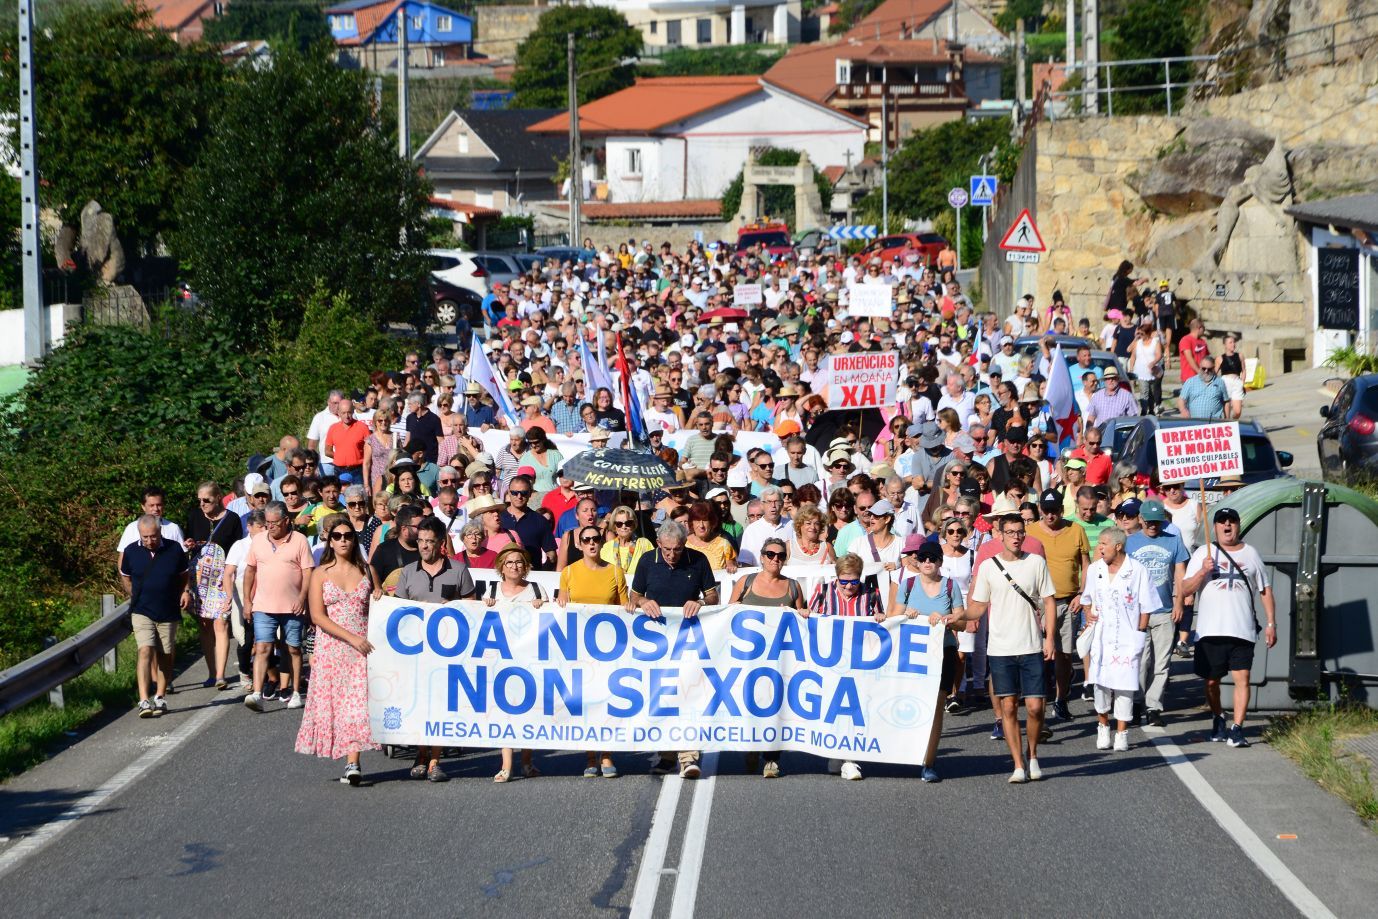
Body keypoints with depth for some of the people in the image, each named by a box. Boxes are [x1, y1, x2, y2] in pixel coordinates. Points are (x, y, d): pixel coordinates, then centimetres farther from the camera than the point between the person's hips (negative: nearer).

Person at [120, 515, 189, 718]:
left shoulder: (175, 549, -3)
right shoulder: (131, 552, -4)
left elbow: (183, 575, 14)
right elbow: (125, 577, 15)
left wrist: (185, 591, 0)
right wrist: (136, 596, 9)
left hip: (169, 612, 2)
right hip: (142, 612, -2)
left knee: (165, 656, 8)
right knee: (145, 652, -17)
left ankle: (160, 698, 23)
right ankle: (144, 701, -23)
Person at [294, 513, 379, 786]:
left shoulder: (364, 571, 9)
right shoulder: (320, 574, 3)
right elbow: (317, 615, -5)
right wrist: (351, 637, -13)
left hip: (361, 647, 0)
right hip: (330, 648, 0)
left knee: (357, 702, -10)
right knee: (331, 701, -1)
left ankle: (352, 765, -17)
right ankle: (350, 763, 10)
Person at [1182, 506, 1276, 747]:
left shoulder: (1251, 554, 11)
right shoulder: (1203, 553, 7)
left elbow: (1265, 590, 15)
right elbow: (1185, 590, 1)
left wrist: (1271, 623, 8)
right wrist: (1203, 571, -16)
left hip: (1243, 630, 0)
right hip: (1210, 630, 0)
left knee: (1242, 678, -11)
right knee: (1211, 681, 8)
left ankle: (1237, 728, -11)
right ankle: (1218, 719, 31)